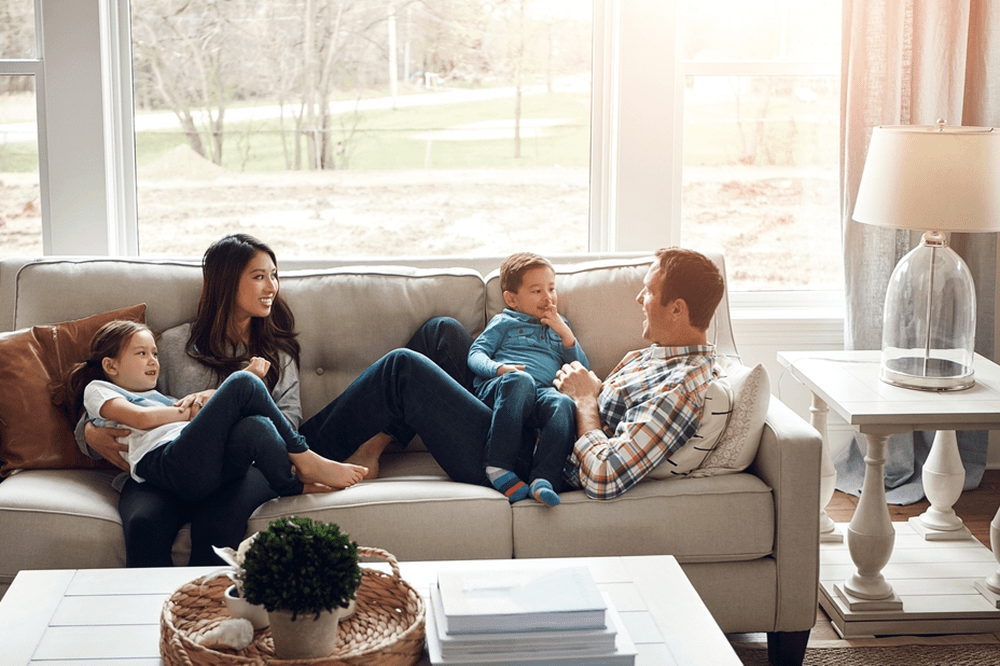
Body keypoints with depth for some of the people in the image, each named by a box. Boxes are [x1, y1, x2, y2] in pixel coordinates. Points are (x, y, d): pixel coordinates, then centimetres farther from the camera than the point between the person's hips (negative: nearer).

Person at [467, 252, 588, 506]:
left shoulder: (560, 326, 35)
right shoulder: (504, 323, 25)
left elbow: (582, 369, 26)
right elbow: (476, 354, 11)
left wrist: (566, 334, 12)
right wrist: (499, 368, -12)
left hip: (541, 392, 3)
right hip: (496, 389, -3)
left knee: (564, 404, -35)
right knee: (520, 380, -41)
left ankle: (543, 478, -49)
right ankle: (498, 466, -43)